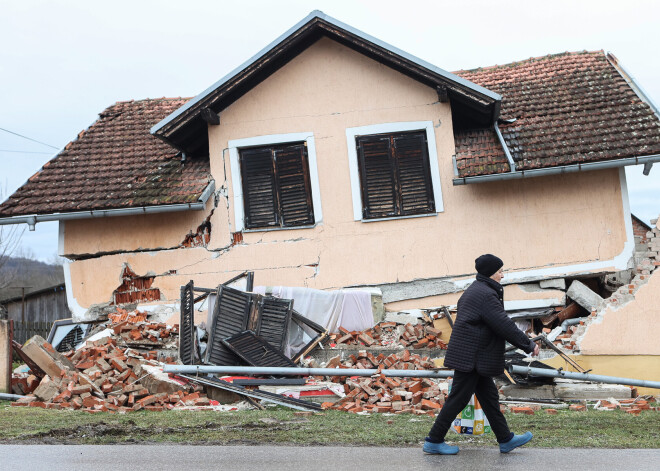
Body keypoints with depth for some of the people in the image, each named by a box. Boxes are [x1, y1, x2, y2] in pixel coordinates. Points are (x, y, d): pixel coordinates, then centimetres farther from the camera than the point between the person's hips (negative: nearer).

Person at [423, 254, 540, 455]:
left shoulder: (474, 290, 15)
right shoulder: (486, 295, -19)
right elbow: (505, 325, -21)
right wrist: (529, 345, -13)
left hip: (469, 354, 11)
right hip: (471, 357, -11)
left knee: (489, 396, 14)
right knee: (459, 399, -4)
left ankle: (505, 440, 21)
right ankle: (434, 441, 4)